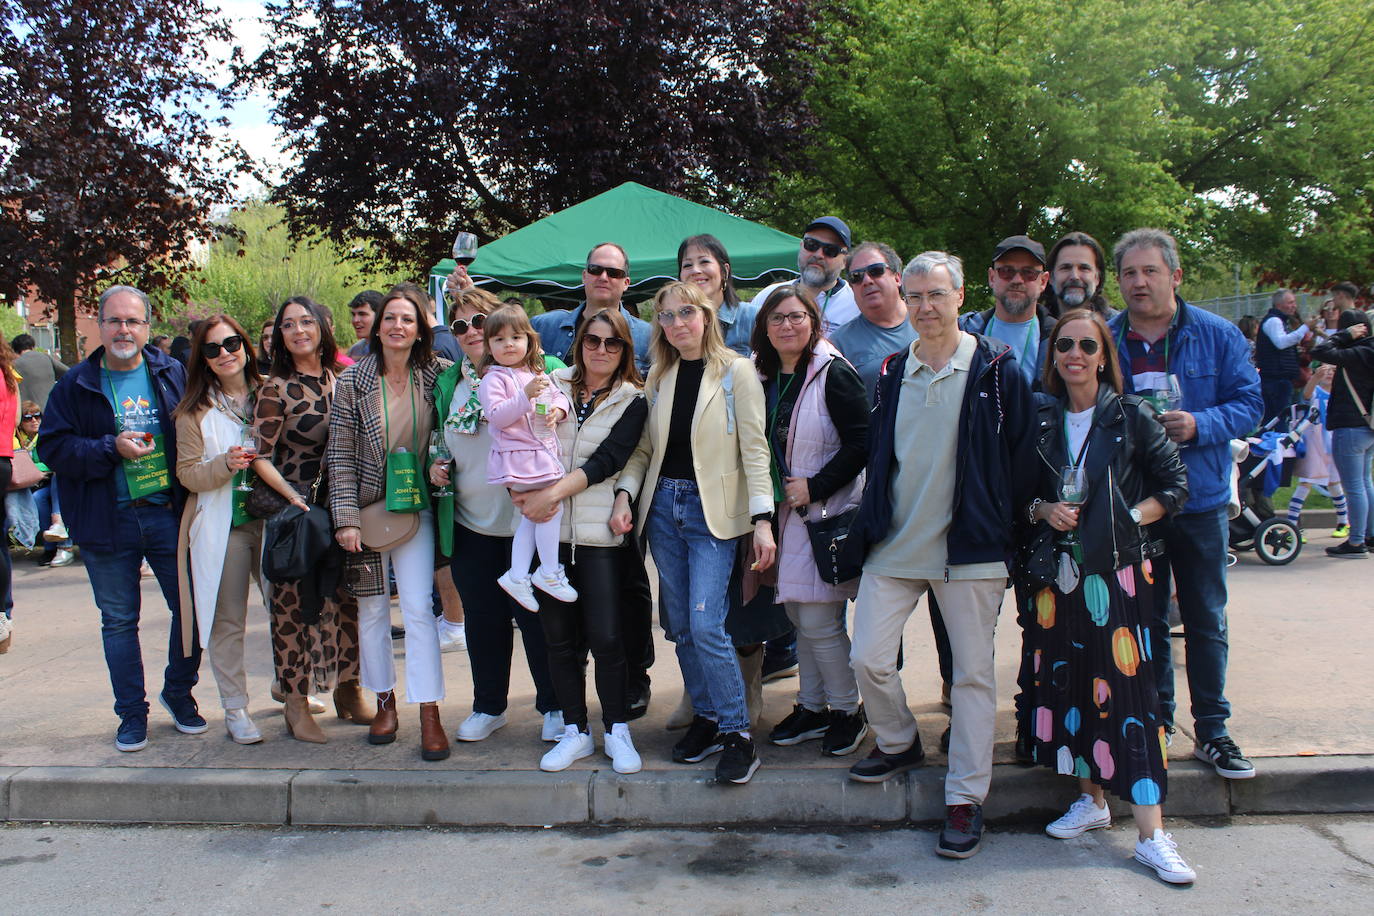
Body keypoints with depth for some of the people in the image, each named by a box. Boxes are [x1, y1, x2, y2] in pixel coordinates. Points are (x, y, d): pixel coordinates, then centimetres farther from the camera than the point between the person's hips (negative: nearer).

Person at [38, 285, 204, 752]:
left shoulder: (173, 374, 4)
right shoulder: (76, 385, 1)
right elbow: (52, 446, -3)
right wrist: (112, 449, -16)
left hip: (169, 515, 1)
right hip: (109, 521, -1)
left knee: (191, 608, 5)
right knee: (119, 620, 9)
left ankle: (179, 692, 28)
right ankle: (132, 713, 23)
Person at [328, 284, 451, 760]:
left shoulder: (435, 376, -1)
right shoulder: (353, 380, -3)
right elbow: (340, 454, -5)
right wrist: (346, 517, -11)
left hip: (415, 508, 0)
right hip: (366, 508, 0)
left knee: (419, 608, -6)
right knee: (371, 609, 8)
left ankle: (429, 713, 2)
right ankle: (385, 702, 25)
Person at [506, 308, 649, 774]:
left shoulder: (632, 401, 3)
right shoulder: (553, 386, 10)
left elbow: (607, 460, -9)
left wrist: (553, 492, -18)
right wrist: (524, 489, -12)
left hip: (599, 531, -2)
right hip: (548, 528, 3)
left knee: (605, 636, -4)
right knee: (559, 637, 7)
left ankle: (617, 731, 14)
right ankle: (575, 731, 20)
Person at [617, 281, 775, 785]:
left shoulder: (736, 371, -4)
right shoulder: (659, 378, 11)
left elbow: (755, 449, -8)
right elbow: (645, 448, 13)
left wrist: (763, 520, -14)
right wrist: (624, 494, -3)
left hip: (713, 511, -5)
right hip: (663, 506, 6)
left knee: (705, 625, -13)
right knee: (680, 626, 9)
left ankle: (736, 734, 0)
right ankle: (706, 718, 24)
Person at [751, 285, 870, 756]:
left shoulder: (834, 374, -11)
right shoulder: (763, 378, 8)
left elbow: (861, 444, -15)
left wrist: (814, 487, -15)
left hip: (829, 512, -7)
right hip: (788, 513, 7)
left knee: (818, 619, -5)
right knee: (799, 616, 13)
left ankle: (848, 711, 14)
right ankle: (812, 707, 28)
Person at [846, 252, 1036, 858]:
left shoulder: (996, 369, -4)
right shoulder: (892, 373, 10)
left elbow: (1021, 456, -2)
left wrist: (1003, 525, -2)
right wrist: (871, 524, 11)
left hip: (970, 547, -4)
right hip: (894, 545, 4)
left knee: (973, 672, 3)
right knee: (868, 658, 1)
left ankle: (965, 798, 15)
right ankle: (898, 744, 29)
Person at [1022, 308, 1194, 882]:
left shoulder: (1131, 417, -1)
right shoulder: (1040, 418, 7)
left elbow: (1175, 487, 2)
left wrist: (1128, 519, -9)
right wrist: (1042, 510, -6)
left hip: (1117, 571, -3)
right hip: (1058, 570, 3)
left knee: (1126, 685, -7)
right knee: (1068, 681, 7)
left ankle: (1151, 834, -4)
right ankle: (1092, 800, 24)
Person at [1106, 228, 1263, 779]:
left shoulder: (1217, 336, 1)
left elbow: (1249, 403, -2)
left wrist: (1199, 424, -19)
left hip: (1200, 500, 0)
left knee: (1206, 621, 7)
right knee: (1144, 620, 10)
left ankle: (1212, 732, 19)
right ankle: (1155, 725, 23)